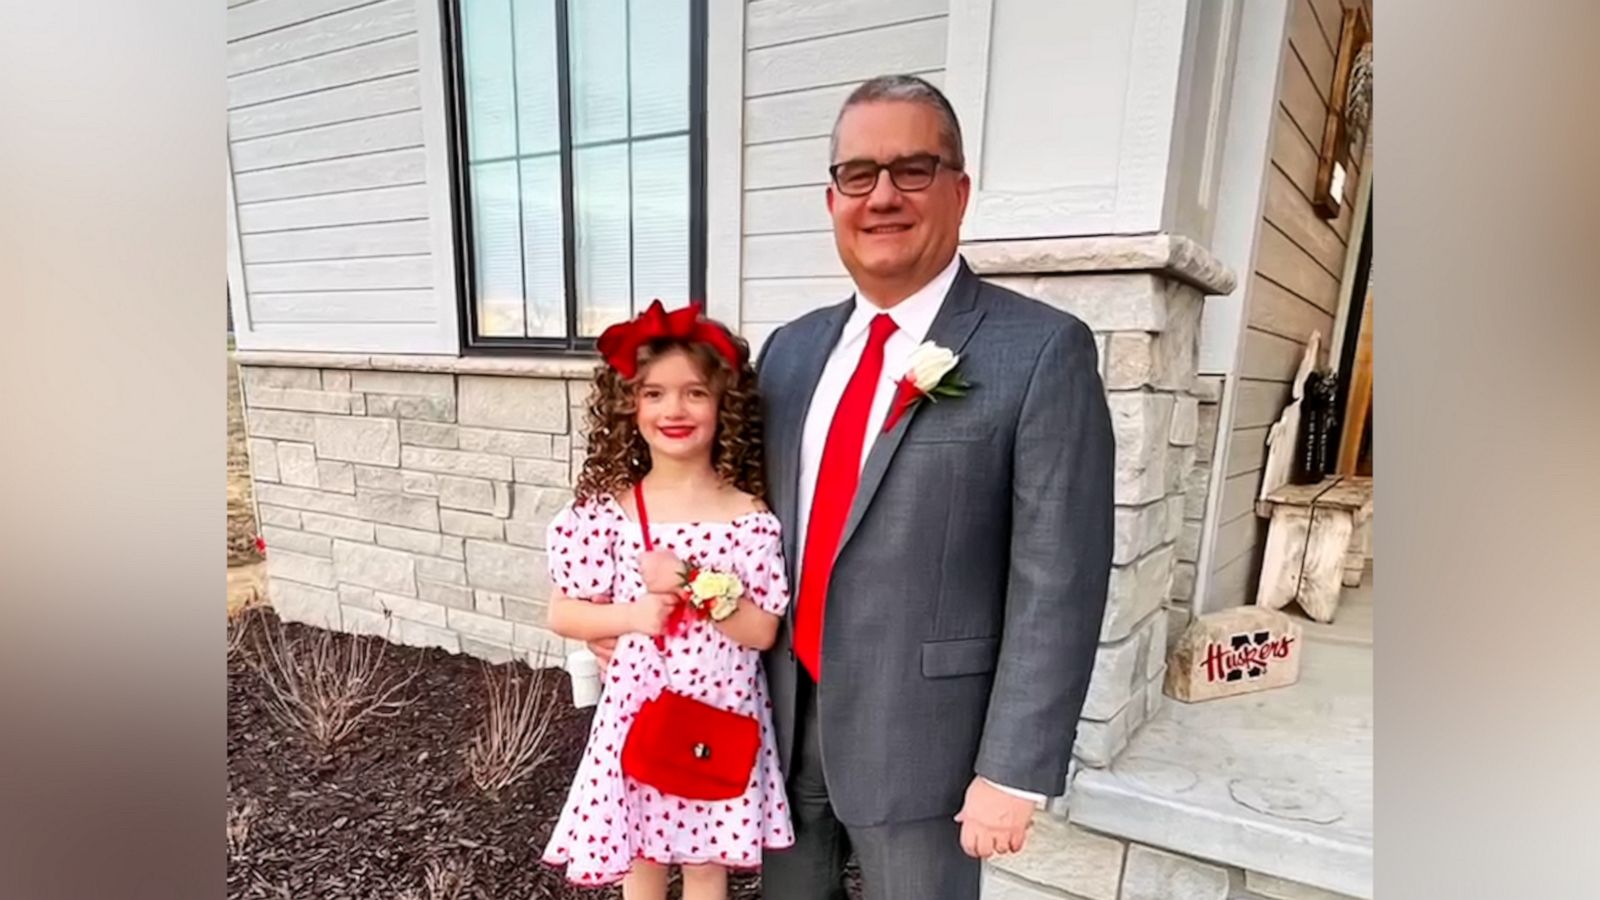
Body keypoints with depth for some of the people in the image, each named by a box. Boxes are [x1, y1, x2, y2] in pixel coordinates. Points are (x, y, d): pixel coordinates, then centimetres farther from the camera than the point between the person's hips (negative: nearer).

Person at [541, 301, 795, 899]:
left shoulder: (750, 517, -11)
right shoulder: (607, 510, -8)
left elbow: (762, 631, -10)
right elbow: (563, 614, -2)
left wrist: (693, 586, -22)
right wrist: (633, 614, -18)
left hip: (719, 718, -1)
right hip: (636, 710, 1)